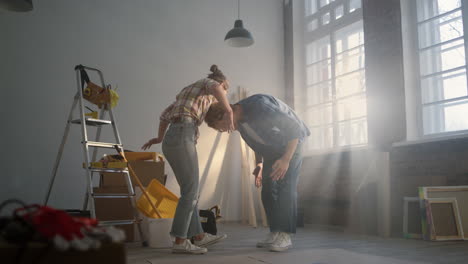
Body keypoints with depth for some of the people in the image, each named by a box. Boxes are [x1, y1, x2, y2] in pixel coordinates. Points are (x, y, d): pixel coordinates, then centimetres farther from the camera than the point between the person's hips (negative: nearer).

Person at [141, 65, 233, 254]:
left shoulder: (188, 92, 32)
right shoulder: (208, 82, 9)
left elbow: (165, 115, 33)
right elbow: (215, 88, -18)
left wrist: (160, 138, 42)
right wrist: (229, 113, -20)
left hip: (171, 139, 9)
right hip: (182, 138, -9)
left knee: (190, 190, 13)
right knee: (190, 191, -5)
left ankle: (198, 235, 20)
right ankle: (180, 241, -2)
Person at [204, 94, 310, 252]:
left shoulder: (260, 106, -34)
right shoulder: (239, 121, -7)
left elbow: (295, 128, -30)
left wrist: (286, 159, -34)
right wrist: (259, 164, 3)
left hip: (291, 143, -7)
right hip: (271, 149, 8)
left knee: (286, 187, -17)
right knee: (268, 190, -2)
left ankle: (285, 236, -15)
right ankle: (275, 234, 1)